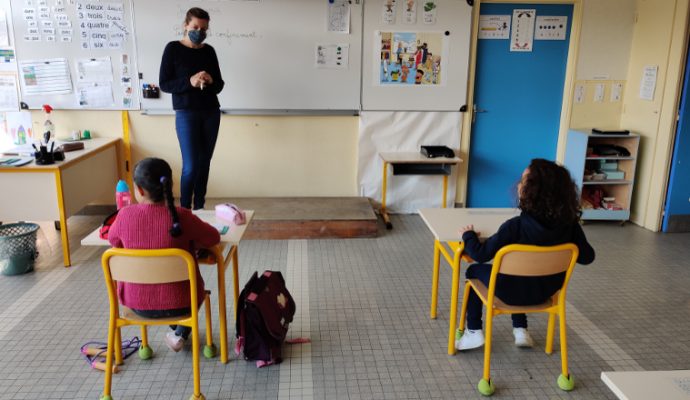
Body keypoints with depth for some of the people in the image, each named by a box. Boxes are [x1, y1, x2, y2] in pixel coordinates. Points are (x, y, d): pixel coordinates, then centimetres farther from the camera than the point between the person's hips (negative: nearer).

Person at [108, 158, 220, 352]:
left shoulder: (125, 215, -14)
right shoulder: (181, 216, -20)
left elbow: (113, 239, 7)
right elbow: (213, 237, -5)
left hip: (136, 303, 3)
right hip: (178, 303, -2)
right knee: (193, 283, 33)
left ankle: (175, 328, 50)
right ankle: (180, 334, 30)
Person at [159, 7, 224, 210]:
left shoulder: (209, 51, 8)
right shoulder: (173, 49, -3)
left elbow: (219, 85, 9)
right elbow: (164, 84, -6)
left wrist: (211, 81, -14)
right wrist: (189, 81, -21)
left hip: (211, 113, 4)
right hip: (186, 113, -4)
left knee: (204, 162, 6)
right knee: (191, 166, -8)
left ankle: (199, 208, 16)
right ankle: (185, 210, 6)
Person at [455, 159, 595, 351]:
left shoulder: (515, 226, -30)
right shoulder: (569, 223, -16)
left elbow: (480, 254, -23)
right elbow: (587, 257, -2)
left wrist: (468, 234, -4)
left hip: (512, 292, -5)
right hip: (547, 290, 5)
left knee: (474, 271, 23)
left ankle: (474, 332, 24)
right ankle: (520, 330, 35)